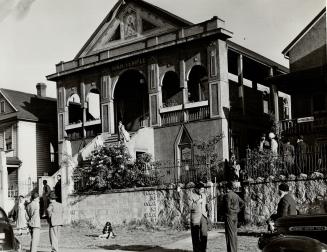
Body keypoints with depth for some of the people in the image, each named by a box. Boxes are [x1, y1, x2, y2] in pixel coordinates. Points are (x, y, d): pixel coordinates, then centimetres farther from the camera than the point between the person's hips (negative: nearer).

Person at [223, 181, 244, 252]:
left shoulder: (227, 195, -14)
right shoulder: (236, 195, 11)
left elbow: (227, 207, -19)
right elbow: (242, 203, 17)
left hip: (229, 216, -8)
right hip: (235, 216, 8)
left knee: (230, 234, -6)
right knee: (234, 234, 13)